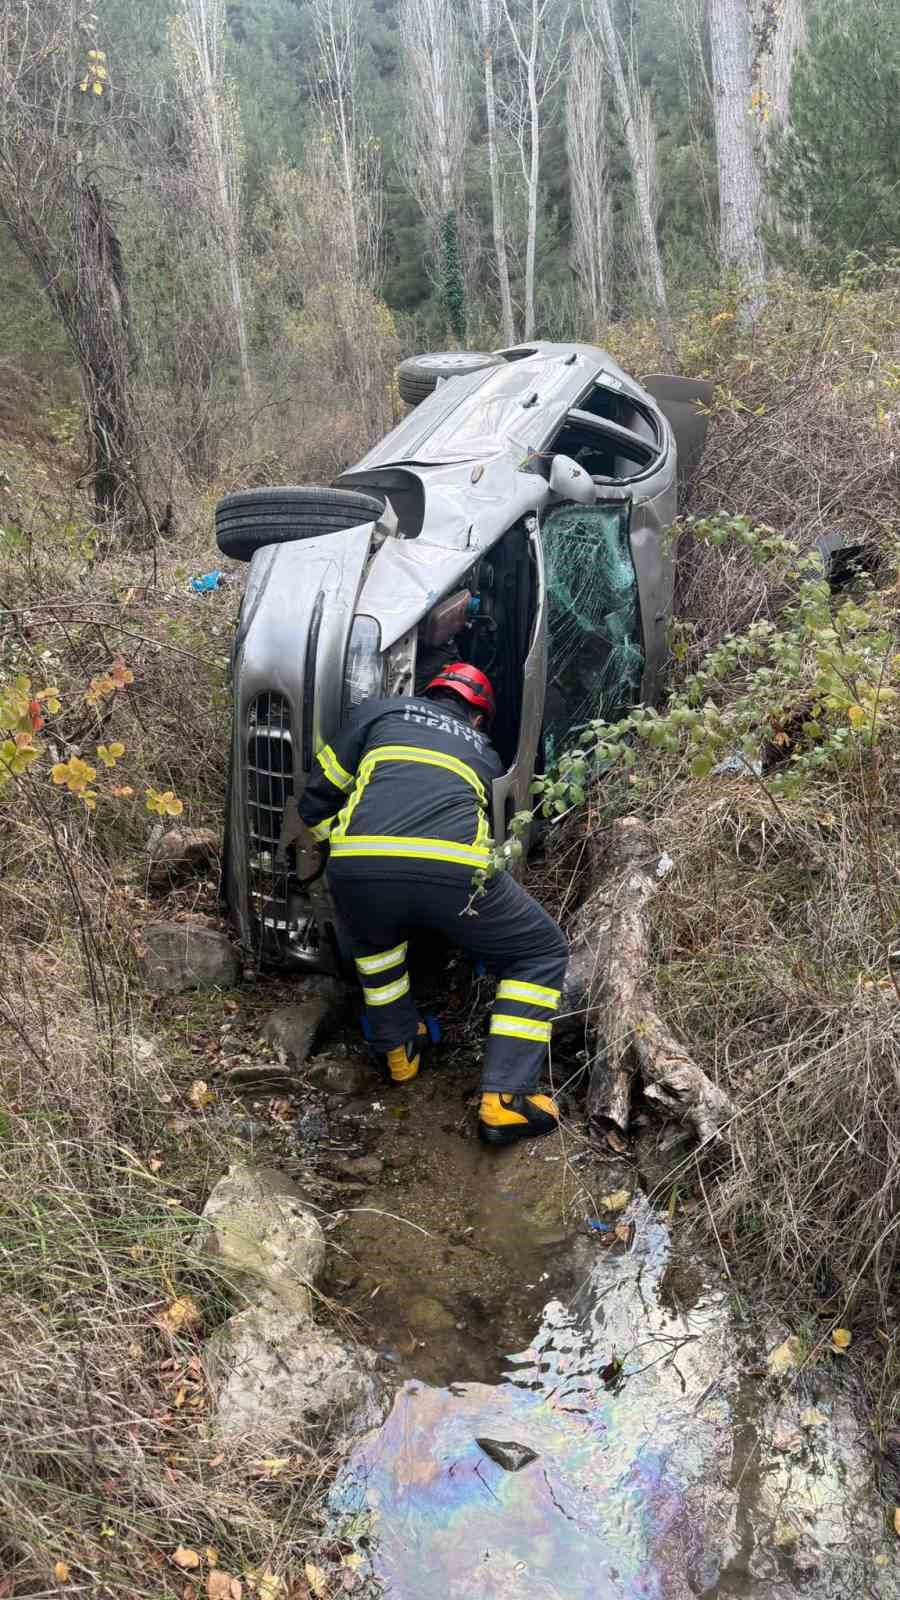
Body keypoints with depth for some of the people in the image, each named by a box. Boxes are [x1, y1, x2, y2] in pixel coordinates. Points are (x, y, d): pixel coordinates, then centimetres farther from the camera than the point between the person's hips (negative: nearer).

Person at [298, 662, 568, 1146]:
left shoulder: (378, 711, 31)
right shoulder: (484, 752, 34)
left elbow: (317, 803, 30)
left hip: (358, 867, 2)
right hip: (454, 869, -1)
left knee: (372, 933, 39)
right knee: (541, 954, 22)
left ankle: (399, 1047, 44)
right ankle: (504, 1099, 12)